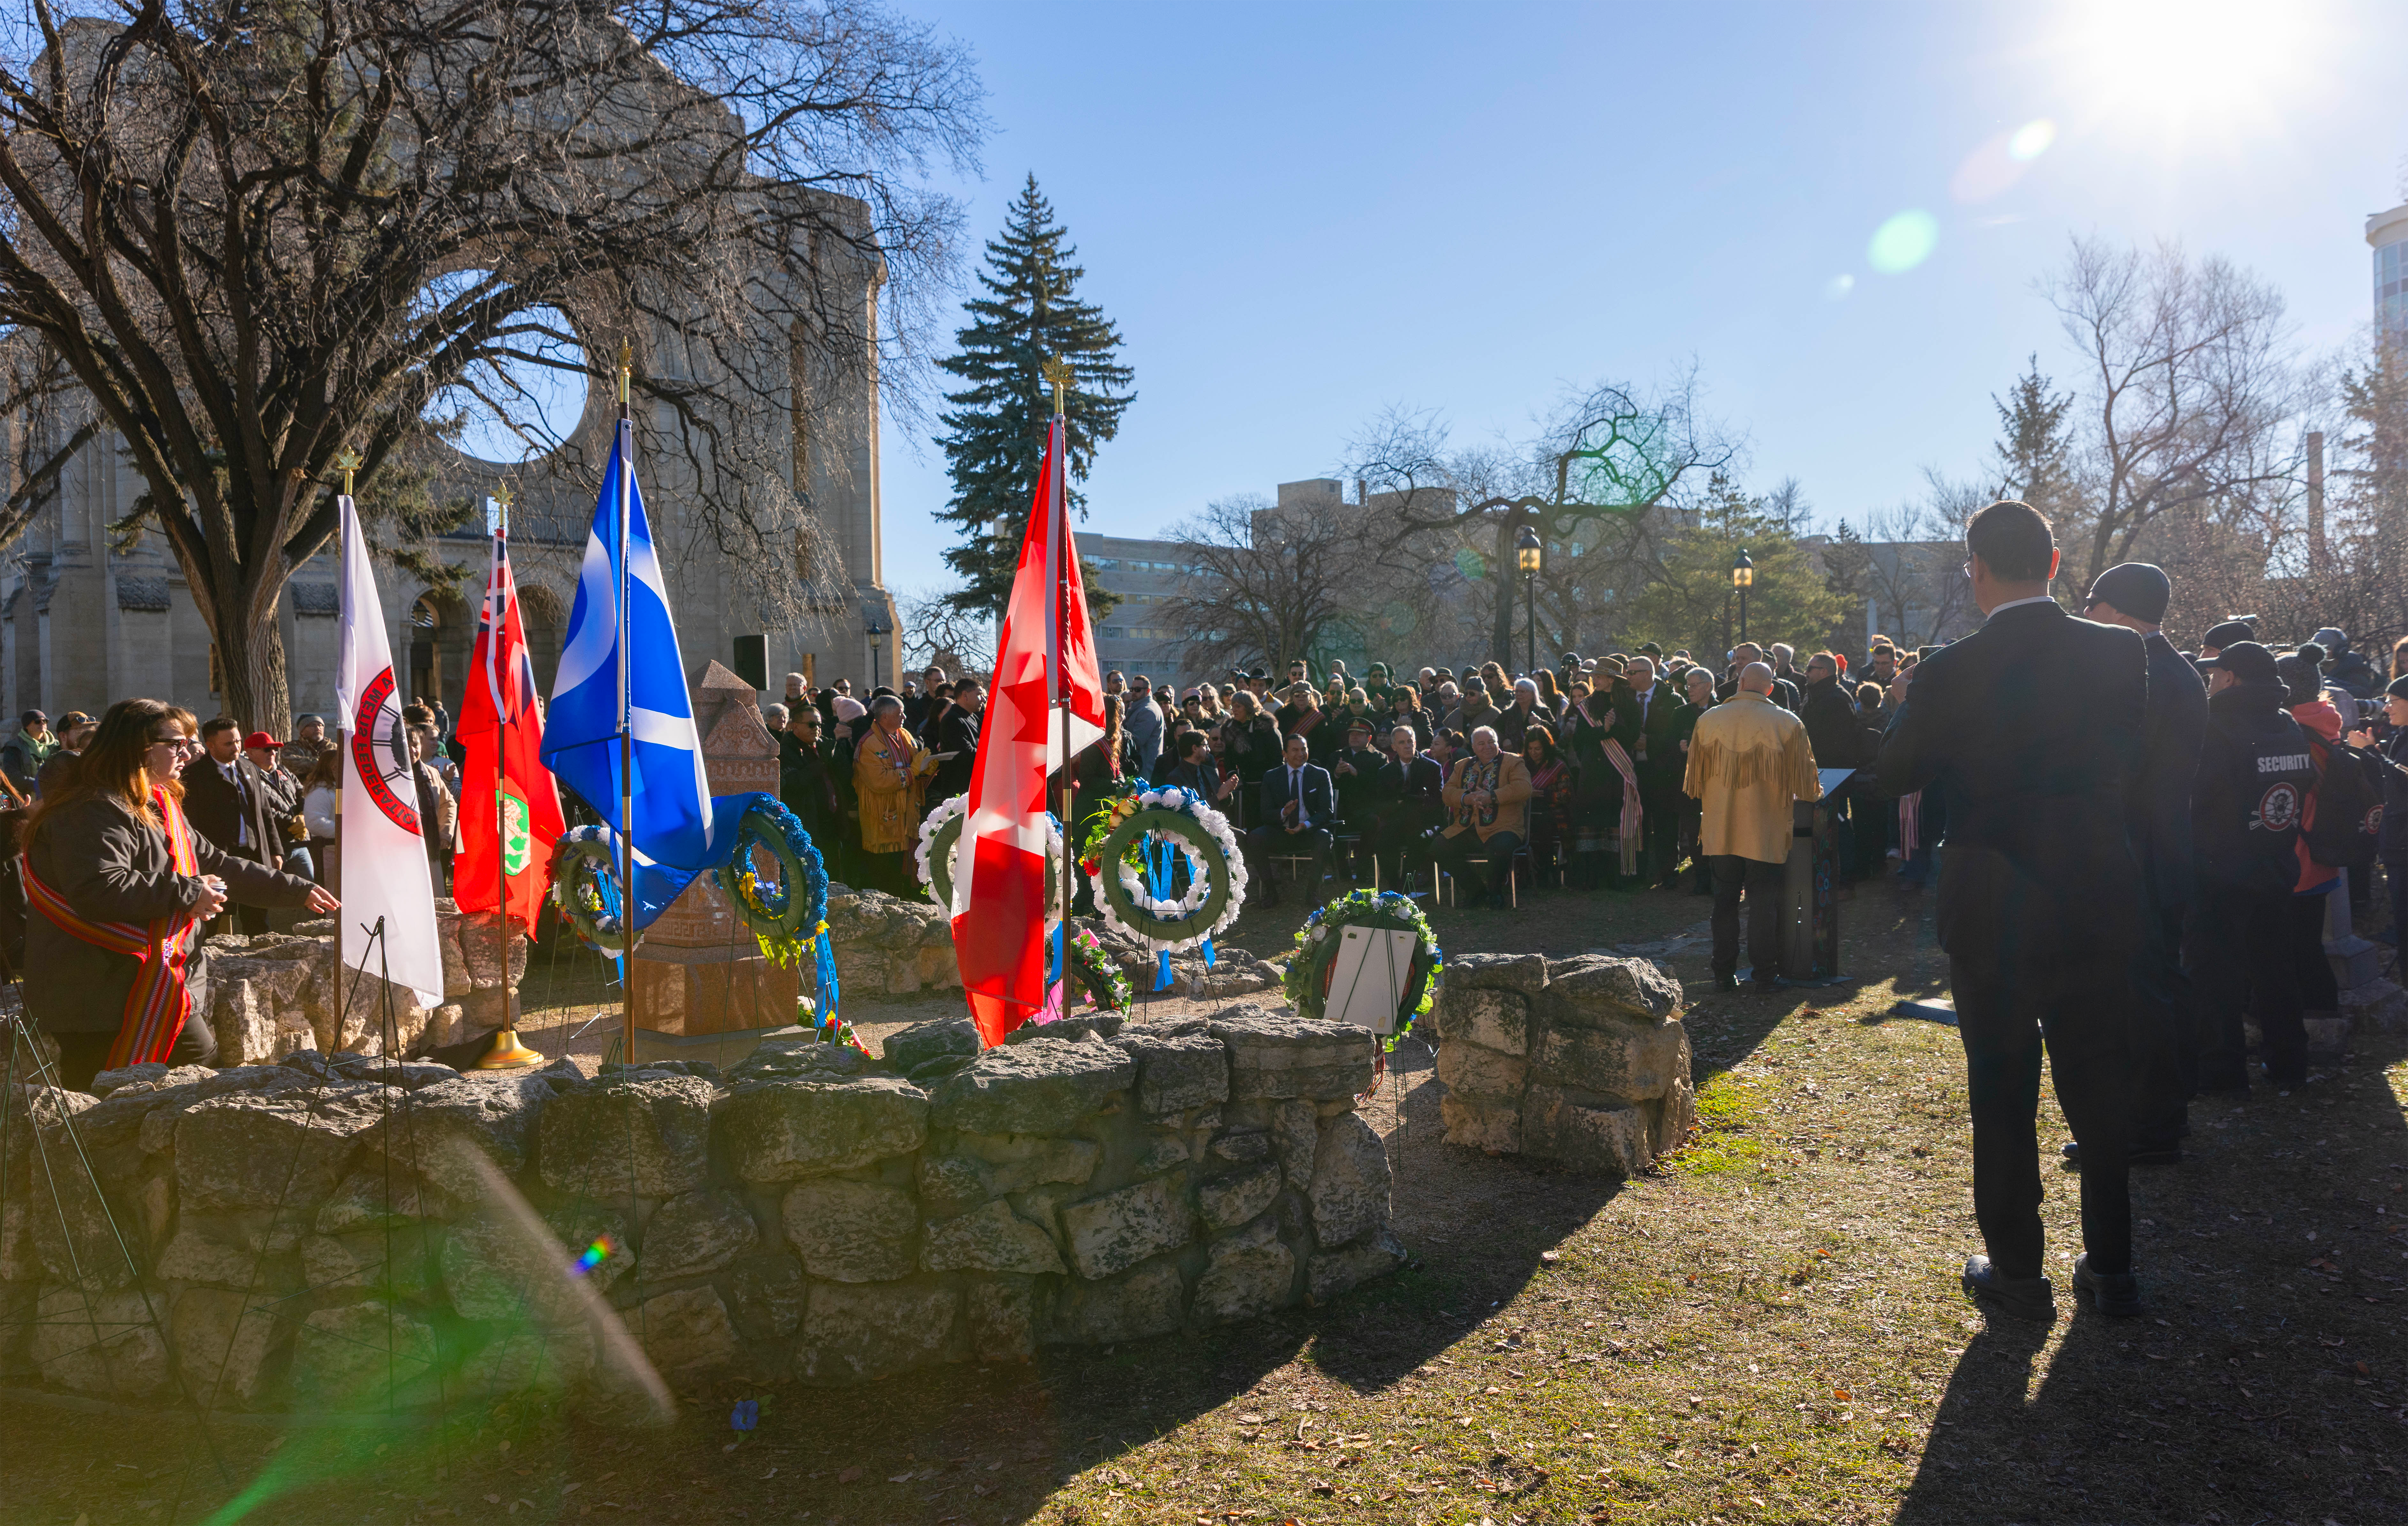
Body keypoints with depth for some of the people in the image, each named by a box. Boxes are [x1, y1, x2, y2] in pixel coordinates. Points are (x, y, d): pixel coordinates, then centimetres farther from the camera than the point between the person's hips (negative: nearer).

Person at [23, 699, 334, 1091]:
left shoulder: (160, 807, 16)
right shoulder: (95, 812, -17)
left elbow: (216, 864, 21)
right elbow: (99, 890, -31)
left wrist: (299, 890, 19)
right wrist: (188, 893, -20)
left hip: (156, 986, 10)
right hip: (99, 996, -10)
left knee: (204, 1063, 13)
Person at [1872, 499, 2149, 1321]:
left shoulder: (1951, 671, -14)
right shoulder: (2121, 653, -5)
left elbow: (1892, 775, -4)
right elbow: (2131, 759, 11)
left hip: (1992, 913, -3)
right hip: (2098, 905, 3)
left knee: (2003, 1097, 9)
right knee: (2100, 1087, 15)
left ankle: (2017, 1271, 17)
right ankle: (2111, 1268, 25)